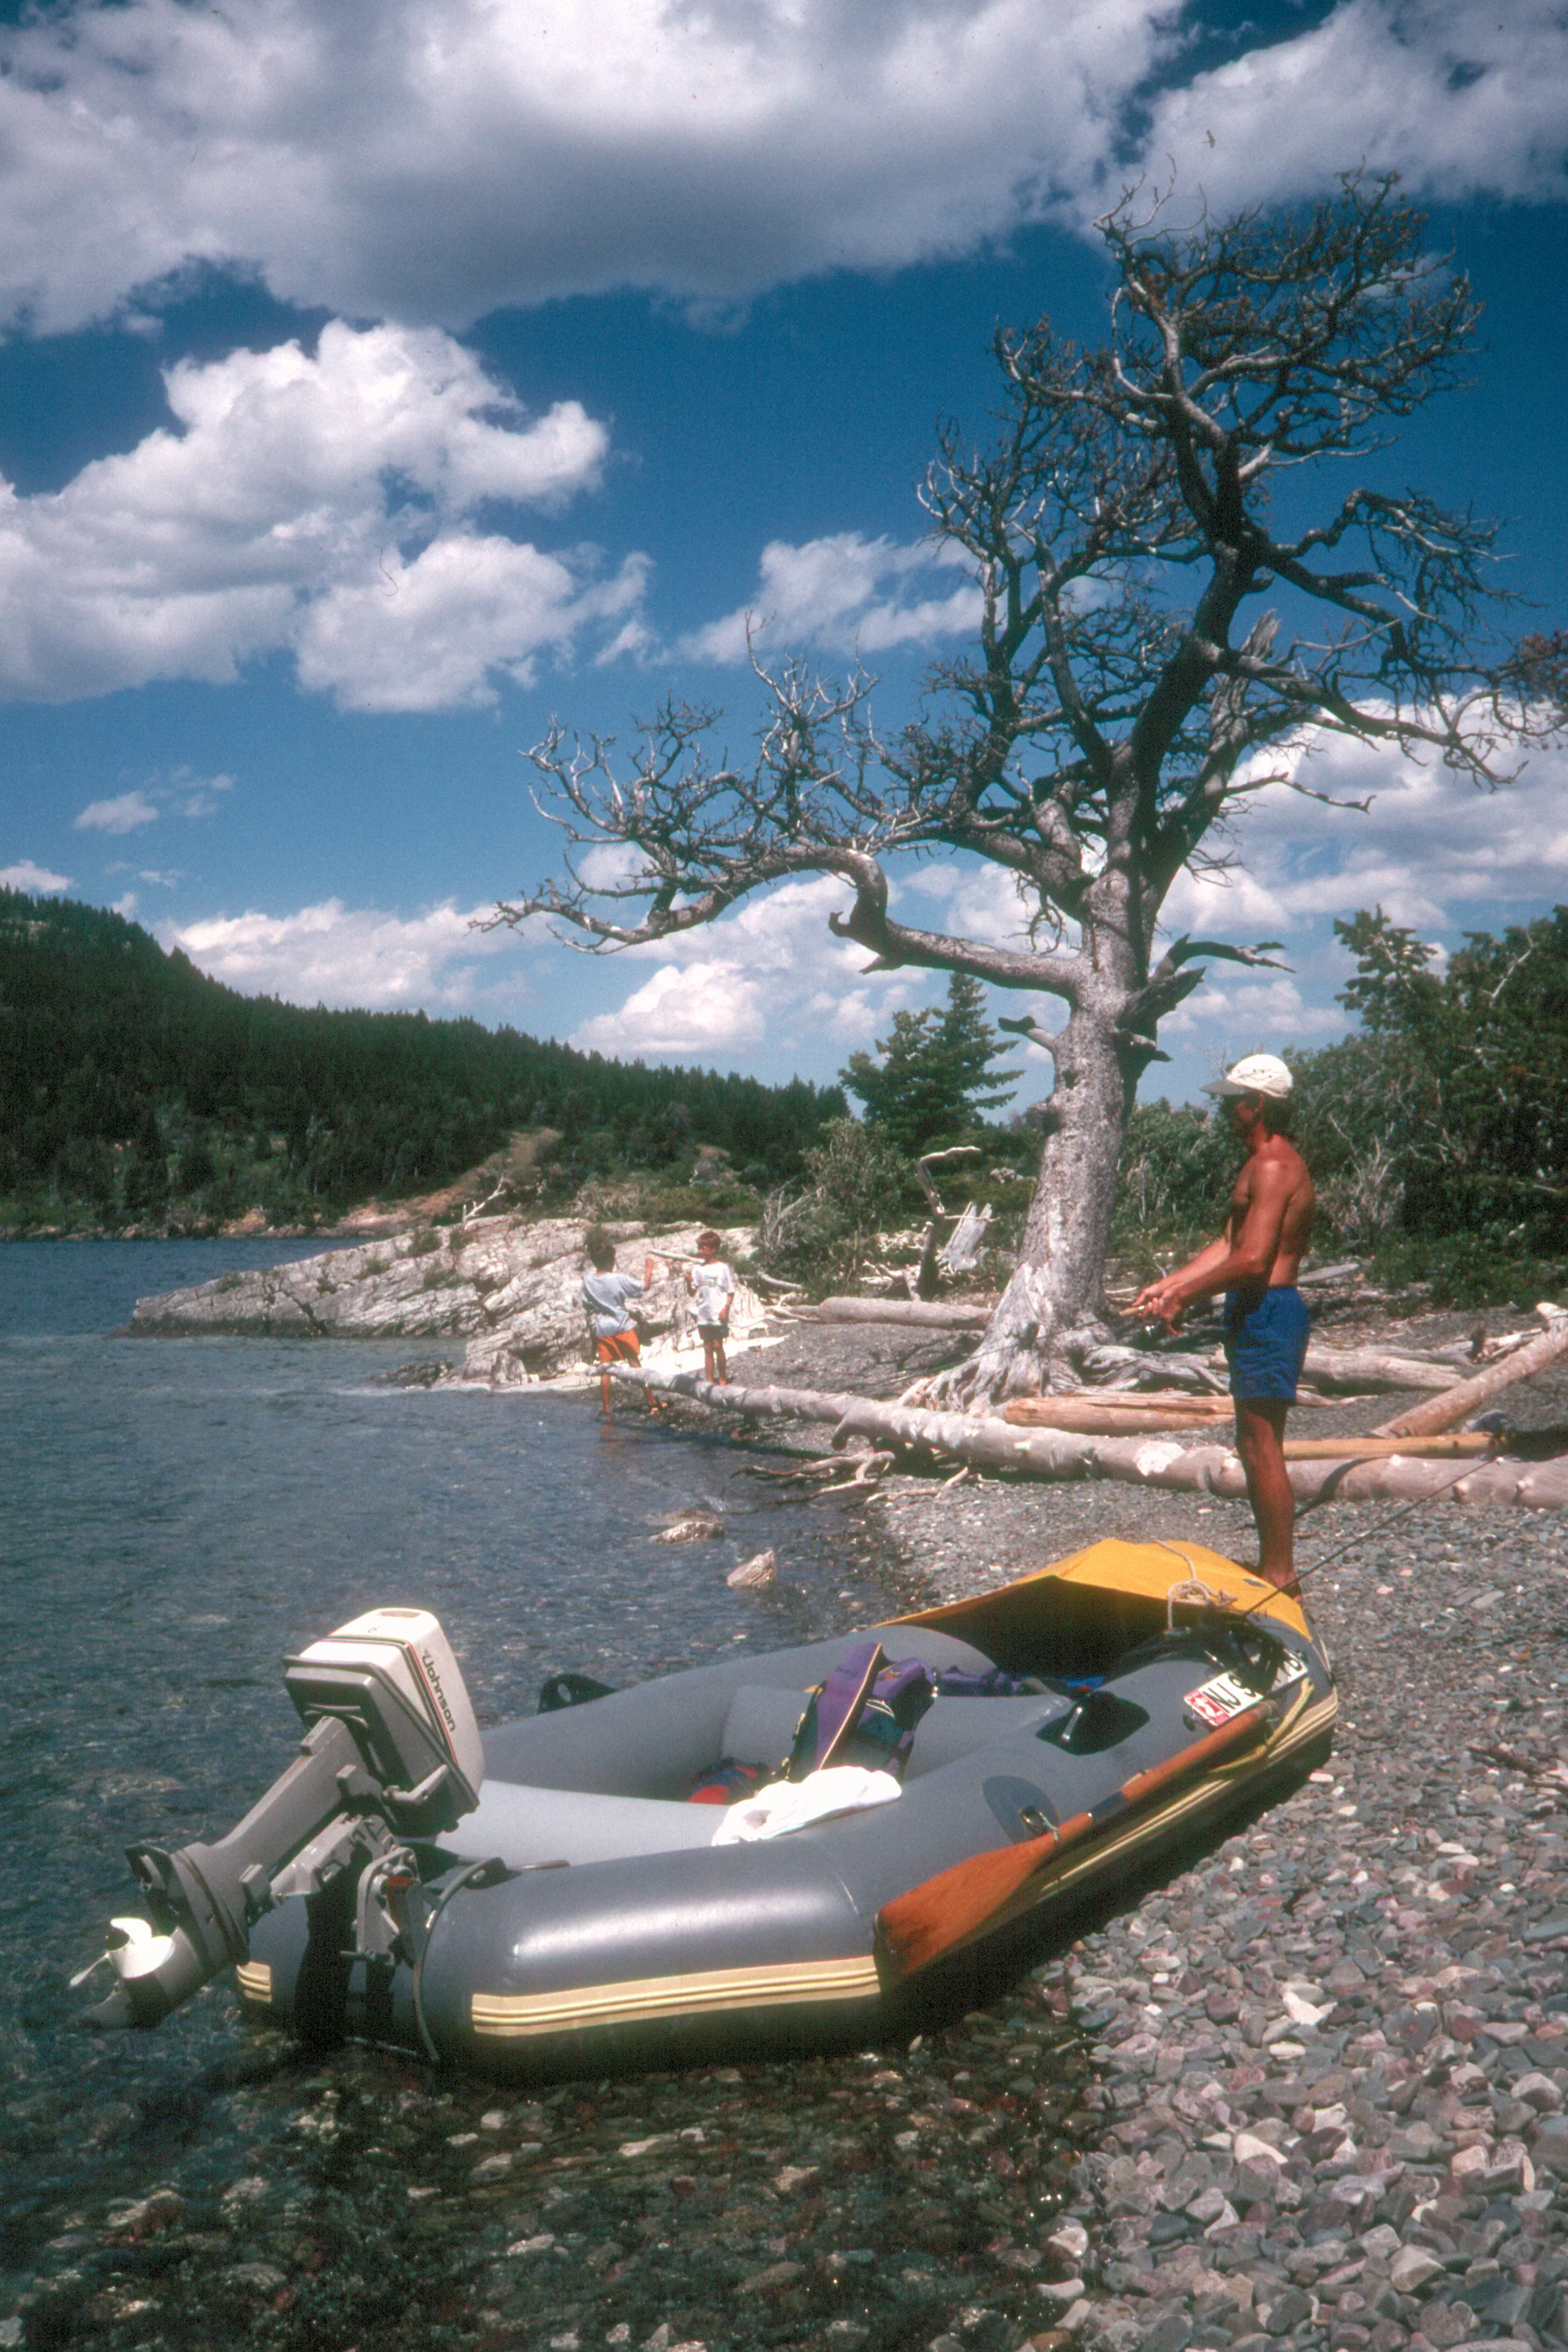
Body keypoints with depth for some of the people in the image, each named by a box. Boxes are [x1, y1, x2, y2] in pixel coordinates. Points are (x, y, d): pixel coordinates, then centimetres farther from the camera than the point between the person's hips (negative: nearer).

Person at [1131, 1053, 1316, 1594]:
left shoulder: (1274, 1168, -16)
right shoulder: (1261, 1164, 18)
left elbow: (1252, 1259, -23)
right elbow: (1228, 1244, 18)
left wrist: (1183, 1297, -15)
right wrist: (1168, 1283, 12)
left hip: (1268, 1313, -11)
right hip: (1256, 1313, 11)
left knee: (1262, 1449, -7)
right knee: (1255, 1447, 15)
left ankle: (1279, 1578, 0)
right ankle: (1273, 1567, 24)